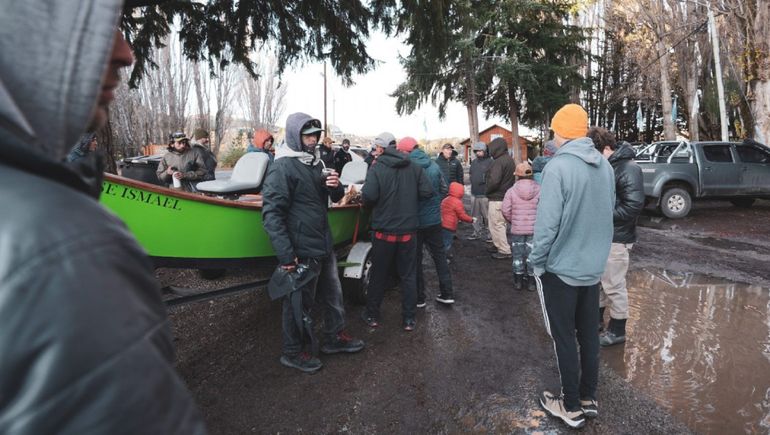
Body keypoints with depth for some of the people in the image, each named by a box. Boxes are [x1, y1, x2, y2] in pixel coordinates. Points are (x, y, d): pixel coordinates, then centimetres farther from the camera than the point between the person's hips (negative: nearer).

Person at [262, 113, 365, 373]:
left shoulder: (315, 163, 12)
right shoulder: (282, 168, -15)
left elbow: (335, 198, 20)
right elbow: (271, 213, -20)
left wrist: (336, 186, -6)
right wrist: (286, 255, -25)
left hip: (324, 246, 9)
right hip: (301, 251, -8)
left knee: (333, 296, 21)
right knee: (300, 303, 7)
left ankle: (334, 338, 40)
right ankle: (293, 353, 26)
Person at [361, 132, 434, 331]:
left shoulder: (376, 169, -12)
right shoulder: (414, 168, -2)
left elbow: (368, 196, -23)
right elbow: (427, 192, -6)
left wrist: (366, 201, 0)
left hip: (384, 232, -2)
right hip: (408, 231, 2)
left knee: (378, 275, 13)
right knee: (408, 275, 12)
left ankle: (372, 315, 26)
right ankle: (409, 319, 16)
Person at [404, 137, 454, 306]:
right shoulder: (433, 165, 0)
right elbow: (444, 189, 7)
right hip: (434, 219, 4)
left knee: (415, 259, 9)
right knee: (439, 255, 16)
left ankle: (419, 298, 17)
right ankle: (447, 293, 20)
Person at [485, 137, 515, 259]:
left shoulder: (499, 162, -19)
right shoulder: (509, 160, 13)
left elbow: (494, 181, -27)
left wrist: (487, 191, -8)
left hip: (497, 198, -10)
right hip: (506, 195, 10)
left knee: (496, 224, -3)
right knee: (500, 223, 20)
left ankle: (504, 251, 1)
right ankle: (498, 245, 30)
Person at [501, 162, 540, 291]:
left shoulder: (511, 191, -8)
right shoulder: (539, 190, -8)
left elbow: (505, 210, -8)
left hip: (517, 229, 0)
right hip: (534, 229, 0)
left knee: (517, 255, 12)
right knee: (531, 254, 10)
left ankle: (518, 281, 18)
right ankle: (531, 282, 17)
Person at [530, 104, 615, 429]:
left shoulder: (558, 167, -21)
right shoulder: (605, 166, 1)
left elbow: (547, 223, -23)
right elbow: (608, 211, 10)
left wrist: (536, 261, -9)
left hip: (560, 267, -6)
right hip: (593, 266, 7)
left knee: (564, 338, 8)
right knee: (589, 334, 18)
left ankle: (572, 407, 21)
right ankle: (589, 398, 32)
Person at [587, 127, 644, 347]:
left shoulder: (629, 169, -18)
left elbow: (633, 207, -24)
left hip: (616, 239, -8)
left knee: (613, 286, 3)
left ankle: (617, 330, 19)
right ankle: (596, 318, 36)